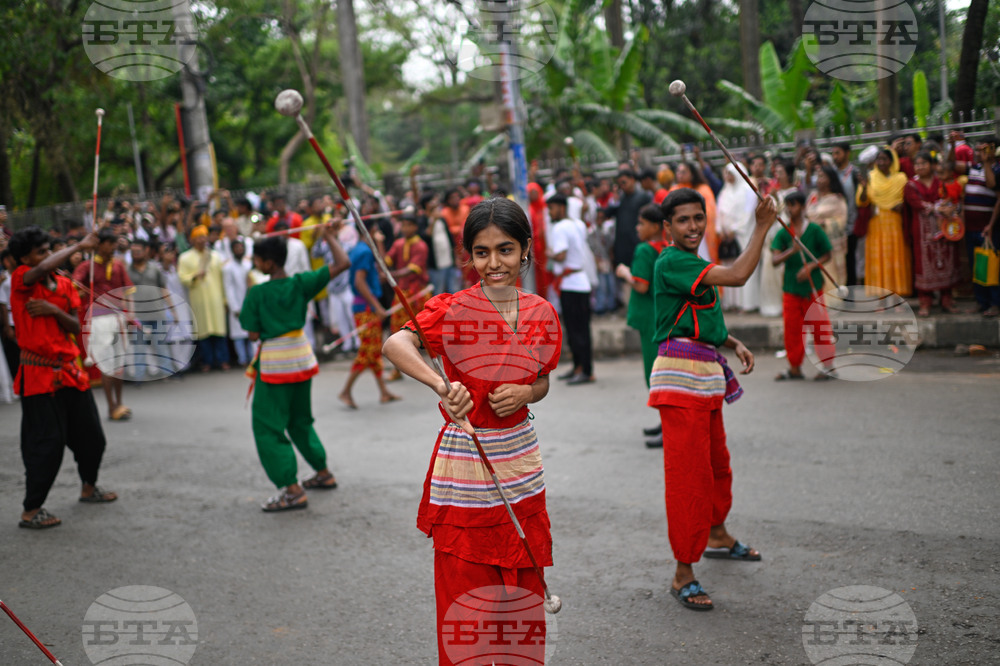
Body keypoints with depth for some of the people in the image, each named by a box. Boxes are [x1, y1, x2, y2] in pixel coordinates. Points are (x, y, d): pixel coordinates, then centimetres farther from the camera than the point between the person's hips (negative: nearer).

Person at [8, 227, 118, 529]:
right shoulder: (20, 281, -9)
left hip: (70, 370, 7)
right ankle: (31, 512, 2)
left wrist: (54, 310, -13)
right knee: (48, 444, -8)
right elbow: (43, 269, -32)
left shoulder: (65, 285, 10)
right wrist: (79, 246, -21)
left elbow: (75, 327, 6)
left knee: (91, 436, 15)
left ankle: (89, 489, 39)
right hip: (39, 375, -7)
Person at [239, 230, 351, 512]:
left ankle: (293, 491, -8)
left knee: (268, 427, 0)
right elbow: (342, 264, -5)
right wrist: (331, 239, 11)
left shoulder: (257, 294, -14)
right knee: (301, 420, 24)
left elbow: (254, 335, -11)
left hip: (274, 364, -6)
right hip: (302, 358, 6)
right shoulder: (301, 283, -5)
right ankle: (323, 473, 34)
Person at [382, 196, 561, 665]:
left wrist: (525, 393, -9)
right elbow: (394, 344, -29)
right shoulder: (455, 309, -13)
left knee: (524, 589, 14)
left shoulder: (541, 314, 2)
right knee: (463, 594, 4)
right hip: (464, 463, -4)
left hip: (520, 461, 5)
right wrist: (442, 387, -45)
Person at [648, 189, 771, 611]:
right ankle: (683, 573, -5)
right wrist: (762, 227, -14)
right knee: (687, 472, -9)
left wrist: (735, 344, 13)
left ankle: (717, 535, 45)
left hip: (707, 376, 10)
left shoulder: (696, 266, 18)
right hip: (680, 377, -10)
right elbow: (737, 276, -23)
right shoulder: (671, 262, -14)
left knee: (717, 462, 23)